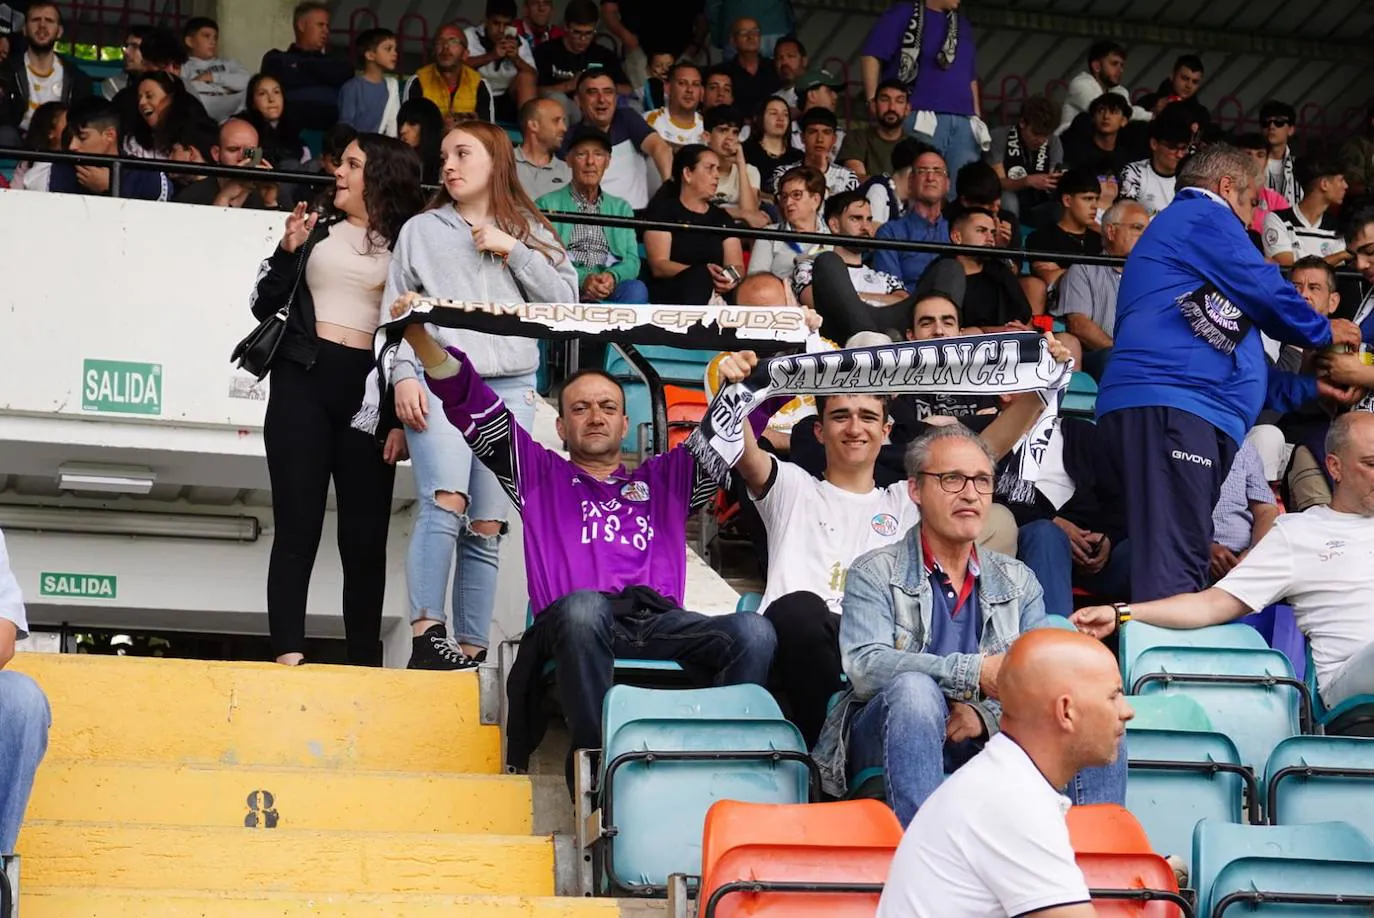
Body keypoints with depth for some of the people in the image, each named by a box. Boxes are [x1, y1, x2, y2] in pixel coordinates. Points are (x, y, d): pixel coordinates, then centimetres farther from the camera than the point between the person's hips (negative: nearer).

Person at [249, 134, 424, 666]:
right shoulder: (317, 228, 12)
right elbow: (264, 306, 13)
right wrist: (288, 250, -2)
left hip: (369, 387, -1)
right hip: (303, 381, 1)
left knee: (365, 536, 1)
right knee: (298, 526, -4)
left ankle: (364, 664, 7)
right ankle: (288, 653, -6)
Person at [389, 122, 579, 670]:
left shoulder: (529, 231, 18)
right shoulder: (422, 231, 15)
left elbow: (565, 301, 6)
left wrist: (512, 250, -1)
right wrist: (404, 376, -4)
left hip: (509, 389, 2)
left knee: (488, 529, 0)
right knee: (445, 501, -23)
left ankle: (471, 650, 3)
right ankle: (426, 636, -26)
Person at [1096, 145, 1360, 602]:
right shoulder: (1204, 215, 4)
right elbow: (1266, 293, 0)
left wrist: (1310, 388, 41)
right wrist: (1323, 332, 20)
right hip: (1169, 406, -10)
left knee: (1182, 561, 2)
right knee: (1173, 569, -21)